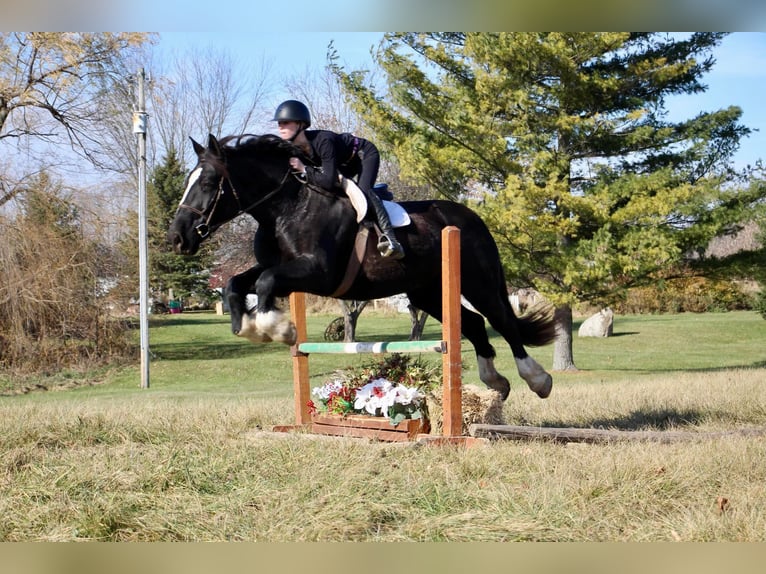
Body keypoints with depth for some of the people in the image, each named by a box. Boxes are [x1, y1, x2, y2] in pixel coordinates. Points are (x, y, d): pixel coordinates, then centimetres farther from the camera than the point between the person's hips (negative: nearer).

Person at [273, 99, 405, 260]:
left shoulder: (322, 141, -41)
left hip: (366, 154, -9)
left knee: (363, 191, -30)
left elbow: (329, 181, -45)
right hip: (345, 163, 9)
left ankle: (390, 239, -39)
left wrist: (304, 169, -42)